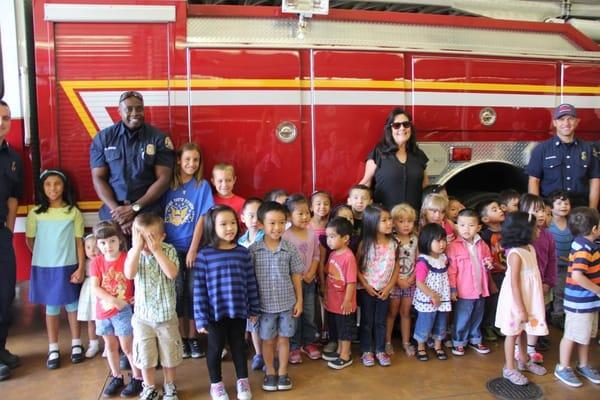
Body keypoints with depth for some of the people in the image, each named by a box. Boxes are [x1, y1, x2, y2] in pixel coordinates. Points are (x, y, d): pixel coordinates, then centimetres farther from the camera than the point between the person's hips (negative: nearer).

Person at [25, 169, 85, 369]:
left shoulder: (73, 212, -5)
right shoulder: (35, 213, -2)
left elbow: (79, 241, -4)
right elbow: (30, 241, 10)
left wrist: (81, 267, -7)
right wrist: (43, 256, 13)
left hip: (68, 267, -1)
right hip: (44, 268, 1)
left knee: (72, 305, 10)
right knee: (51, 307, 10)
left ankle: (76, 344, 24)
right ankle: (53, 349, 19)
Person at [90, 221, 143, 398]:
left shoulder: (127, 259, -12)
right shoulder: (96, 262, -4)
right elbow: (94, 288, -11)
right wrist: (113, 300, -22)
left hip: (123, 311, -4)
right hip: (103, 312, 4)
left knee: (127, 346, 3)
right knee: (110, 346, 17)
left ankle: (137, 378, 16)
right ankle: (116, 378, 33)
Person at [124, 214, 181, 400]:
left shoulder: (168, 250, -11)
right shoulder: (134, 253, -7)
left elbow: (172, 273, -27)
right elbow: (129, 274, -25)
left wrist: (156, 250, -26)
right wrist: (137, 248, -27)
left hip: (167, 314, 0)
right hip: (143, 315, 1)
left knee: (169, 354, 15)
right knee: (145, 355, 12)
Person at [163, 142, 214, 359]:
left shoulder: (202, 186, -1)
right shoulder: (167, 186, 3)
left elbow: (202, 219, -6)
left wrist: (193, 249, -10)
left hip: (192, 247, -1)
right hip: (170, 248, 1)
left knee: (193, 291, 5)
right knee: (176, 291, 1)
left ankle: (192, 337, 18)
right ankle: (180, 337, 14)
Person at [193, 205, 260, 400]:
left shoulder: (243, 253, -4)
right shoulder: (204, 254, -11)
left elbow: (251, 282, 2)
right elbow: (199, 288, -10)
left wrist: (254, 309, 6)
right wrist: (201, 317, -10)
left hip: (239, 310, 2)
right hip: (215, 312, -2)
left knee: (239, 346, 19)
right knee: (215, 348, 16)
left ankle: (242, 380, 39)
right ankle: (216, 384, 36)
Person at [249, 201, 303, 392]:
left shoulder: (290, 249, -7)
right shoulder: (253, 249, -10)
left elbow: (296, 276, 1)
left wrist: (299, 300, 2)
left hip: (287, 303, 1)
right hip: (264, 304, -1)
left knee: (283, 339, 14)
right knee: (268, 340, 14)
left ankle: (283, 373, 32)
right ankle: (270, 373, 33)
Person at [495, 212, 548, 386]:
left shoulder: (530, 248, 4)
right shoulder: (515, 254, -24)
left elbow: (532, 275, 11)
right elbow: (514, 284, -23)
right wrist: (521, 309, -21)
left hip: (529, 298, 8)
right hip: (516, 300, -8)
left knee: (523, 330, 22)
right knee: (513, 332, 5)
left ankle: (524, 361, 39)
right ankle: (509, 368, 18)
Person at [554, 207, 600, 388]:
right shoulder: (583, 249, -24)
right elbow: (577, 276, -33)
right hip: (579, 302, -9)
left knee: (585, 335, 22)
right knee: (572, 335, 5)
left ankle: (583, 365, 38)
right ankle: (562, 368, 21)